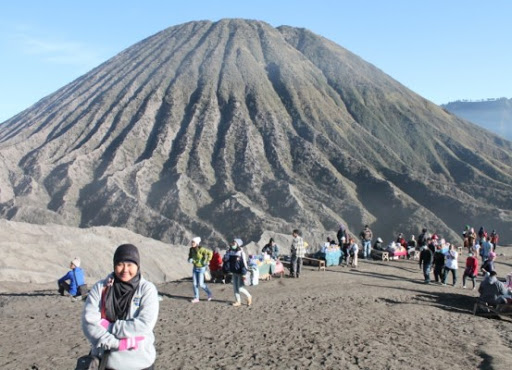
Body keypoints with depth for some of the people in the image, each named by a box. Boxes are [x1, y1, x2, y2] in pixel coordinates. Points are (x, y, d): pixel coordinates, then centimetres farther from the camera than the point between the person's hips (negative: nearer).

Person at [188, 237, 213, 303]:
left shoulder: (201, 249, -23)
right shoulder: (191, 249, -4)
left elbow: (210, 252, -21)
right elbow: (190, 256, 11)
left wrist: (207, 261, -19)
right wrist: (190, 260, -11)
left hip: (201, 268, -6)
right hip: (195, 268, 6)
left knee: (200, 284, -6)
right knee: (194, 283, 3)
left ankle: (209, 293, 19)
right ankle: (196, 298, 12)